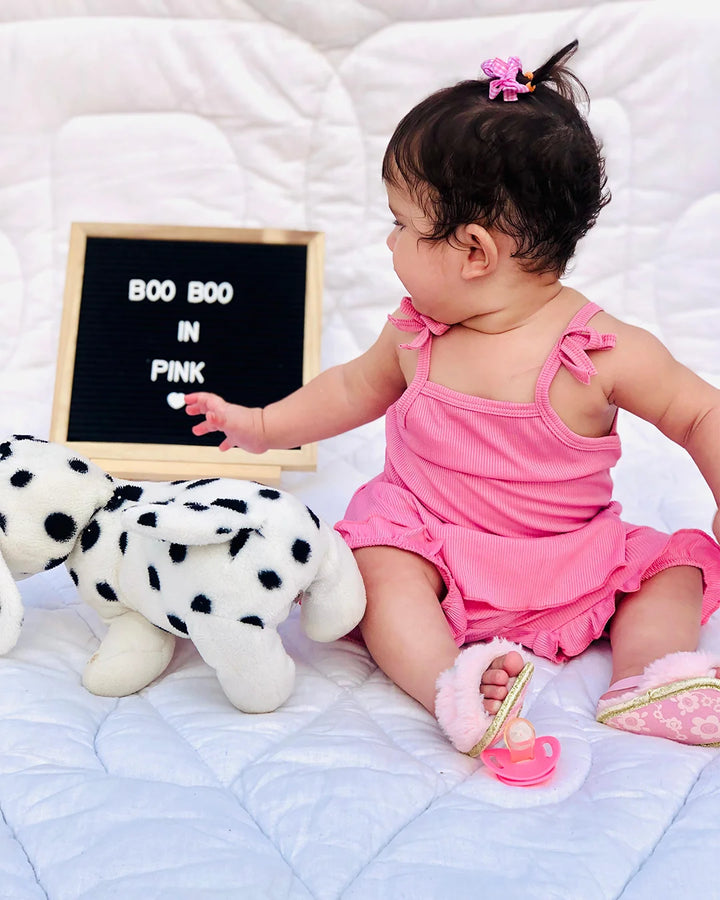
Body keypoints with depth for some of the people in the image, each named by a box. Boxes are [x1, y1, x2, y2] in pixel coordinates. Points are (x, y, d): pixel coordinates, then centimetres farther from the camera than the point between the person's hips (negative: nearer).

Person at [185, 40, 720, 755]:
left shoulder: (603, 353, -17)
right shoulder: (415, 334, -3)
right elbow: (355, 387, 16)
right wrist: (262, 426, 19)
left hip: (573, 563, 0)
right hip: (430, 547, 1)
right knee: (377, 568, -27)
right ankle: (451, 683, -41)